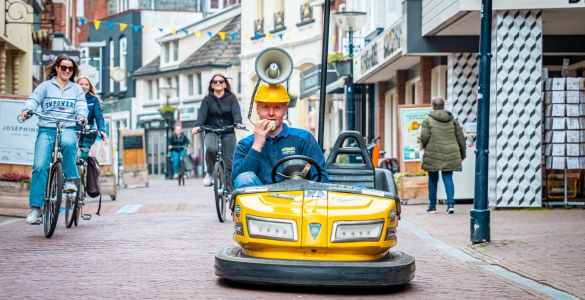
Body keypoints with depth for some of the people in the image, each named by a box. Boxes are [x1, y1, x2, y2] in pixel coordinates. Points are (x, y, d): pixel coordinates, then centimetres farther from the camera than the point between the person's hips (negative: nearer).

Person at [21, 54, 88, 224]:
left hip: (68, 128, 0)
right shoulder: (46, 86, 12)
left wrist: (82, 116, -19)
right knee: (40, 166, -15)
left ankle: (70, 179, -17)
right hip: (46, 129, 0)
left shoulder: (76, 89, 17)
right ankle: (35, 207, -10)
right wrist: (27, 110, -24)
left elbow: (81, 105, 4)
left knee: (68, 143, -37)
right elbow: (34, 99, -1)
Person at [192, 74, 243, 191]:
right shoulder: (207, 99, 9)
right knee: (211, 148, -33)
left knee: (229, 162, -5)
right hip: (211, 131, 0)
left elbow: (236, 112, -6)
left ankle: (230, 191, 2)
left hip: (228, 133, 1)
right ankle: (210, 173, -9)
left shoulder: (231, 98, 8)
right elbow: (202, 114, -4)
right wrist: (198, 126, -25)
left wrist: (238, 123, -28)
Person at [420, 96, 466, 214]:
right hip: (450, 155, 2)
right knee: (448, 178, 5)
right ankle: (450, 203, -12)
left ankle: (432, 206, 15)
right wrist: (462, 153, 20)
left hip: (433, 154, -2)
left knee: (433, 180, 9)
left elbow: (424, 136, -9)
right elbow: (460, 137, 11)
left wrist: (425, 147, 12)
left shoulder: (428, 119, -2)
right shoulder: (452, 119, 10)